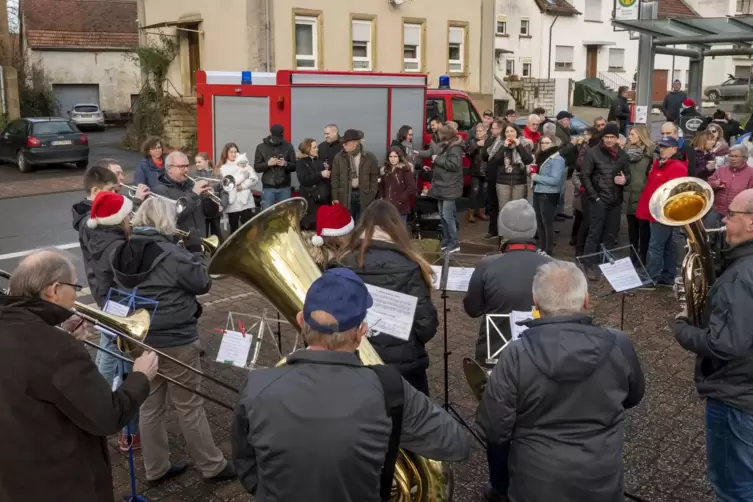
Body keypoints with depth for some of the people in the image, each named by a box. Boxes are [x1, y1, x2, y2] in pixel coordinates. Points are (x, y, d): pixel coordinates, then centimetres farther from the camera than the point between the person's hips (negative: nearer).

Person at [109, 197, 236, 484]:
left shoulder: (122, 252, 0)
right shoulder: (171, 254, -21)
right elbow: (202, 284, -10)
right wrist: (195, 251, 2)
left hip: (139, 339, 7)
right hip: (174, 341, -6)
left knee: (150, 406, 16)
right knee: (190, 407, 5)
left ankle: (156, 469, 27)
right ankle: (212, 466, 19)